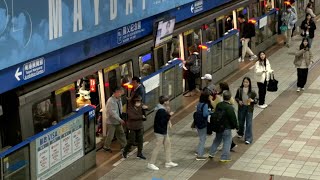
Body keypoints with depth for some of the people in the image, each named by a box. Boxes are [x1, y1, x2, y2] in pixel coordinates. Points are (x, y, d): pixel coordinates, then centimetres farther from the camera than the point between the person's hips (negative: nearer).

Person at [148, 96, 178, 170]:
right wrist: (169, 115, -20)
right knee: (158, 147, -3)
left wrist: (168, 121, 2)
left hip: (164, 131, 10)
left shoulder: (163, 109, 7)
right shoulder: (161, 111, -24)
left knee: (168, 145, 17)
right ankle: (151, 164, 6)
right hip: (160, 131, -10)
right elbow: (163, 122, -27)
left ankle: (168, 162, 27)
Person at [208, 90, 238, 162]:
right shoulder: (230, 108, -22)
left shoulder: (218, 105, -2)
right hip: (226, 127, -7)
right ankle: (224, 157, 10)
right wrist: (236, 126, -2)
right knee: (227, 141, 6)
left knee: (217, 139, 24)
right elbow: (233, 119, -16)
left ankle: (211, 153, 30)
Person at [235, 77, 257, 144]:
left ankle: (248, 139, 0)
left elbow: (256, 100, -4)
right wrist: (238, 101, -11)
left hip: (249, 108, -3)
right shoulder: (239, 90, -5)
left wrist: (252, 100, -24)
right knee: (241, 122, 18)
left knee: (249, 123, -4)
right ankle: (240, 133, 45)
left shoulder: (252, 91, -11)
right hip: (241, 108, 3)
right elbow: (236, 97, 8)